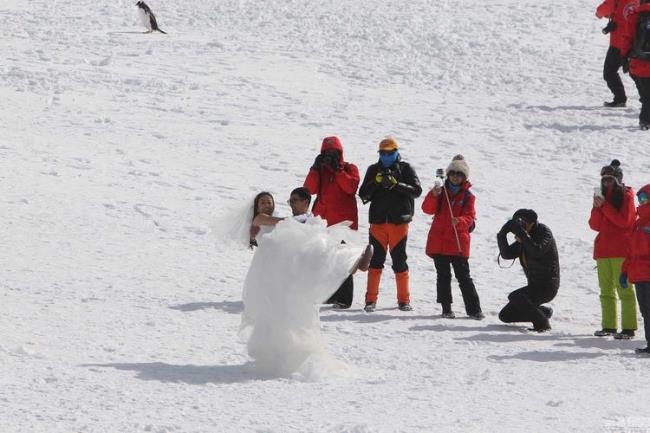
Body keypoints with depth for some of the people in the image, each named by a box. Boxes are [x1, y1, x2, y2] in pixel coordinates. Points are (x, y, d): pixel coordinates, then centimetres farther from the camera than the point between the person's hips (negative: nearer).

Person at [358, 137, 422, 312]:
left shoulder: (406, 169, 5)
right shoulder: (373, 170, 10)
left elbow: (417, 191, -7)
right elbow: (363, 194, 3)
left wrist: (396, 184, -18)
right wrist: (376, 182, -14)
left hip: (399, 221, -1)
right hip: (378, 221, 1)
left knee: (399, 261, 2)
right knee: (376, 260, -2)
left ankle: (404, 299, 10)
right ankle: (371, 299, 1)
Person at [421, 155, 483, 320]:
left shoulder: (467, 196, 3)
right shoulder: (441, 192, 8)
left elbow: (469, 217, -7)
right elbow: (428, 209, -3)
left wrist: (460, 221, -29)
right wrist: (433, 196, -21)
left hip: (458, 242, -2)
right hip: (438, 241, 2)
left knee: (464, 277, -3)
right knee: (443, 276, 6)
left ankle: (474, 309, -1)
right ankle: (446, 308, 13)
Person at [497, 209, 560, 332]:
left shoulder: (545, 233, -15)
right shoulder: (523, 240, 8)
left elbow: (537, 251, -32)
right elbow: (506, 254, 4)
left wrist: (522, 234, -33)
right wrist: (502, 235, -9)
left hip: (548, 286, -9)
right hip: (534, 285, 9)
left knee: (514, 297, -31)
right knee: (505, 316, 9)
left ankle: (542, 323, -15)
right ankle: (544, 312, 20)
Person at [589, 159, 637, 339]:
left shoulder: (626, 196, -1)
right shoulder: (602, 197, 15)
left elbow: (624, 221, -14)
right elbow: (595, 225, 11)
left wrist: (605, 206, -14)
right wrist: (597, 208, -6)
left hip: (620, 250, -7)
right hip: (603, 250, 7)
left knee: (624, 288, -11)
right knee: (606, 290, 7)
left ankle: (628, 327, -13)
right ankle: (609, 326, 12)